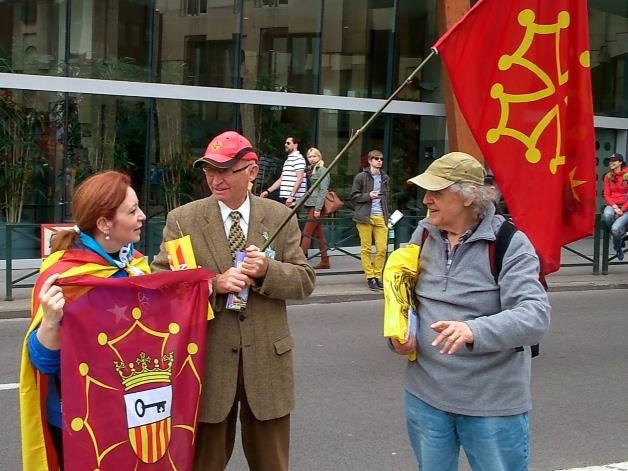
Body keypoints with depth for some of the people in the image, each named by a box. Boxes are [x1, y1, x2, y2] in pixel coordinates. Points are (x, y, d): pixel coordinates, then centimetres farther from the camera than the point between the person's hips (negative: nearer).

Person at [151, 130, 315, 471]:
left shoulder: (281, 218, 2)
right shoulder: (182, 219, -2)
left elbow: (305, 281, 1)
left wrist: (268, 270, -19)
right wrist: (214, 284, -21)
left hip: (267, 361, 1)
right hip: (207, 361, -1)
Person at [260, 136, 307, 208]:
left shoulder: (298, 158, -7)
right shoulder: (288, 160, 23)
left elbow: (299, 179, -17)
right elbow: (281, 180, 26)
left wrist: (292, 196, -24)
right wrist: (268, 191, 19)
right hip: (284, 198, 10)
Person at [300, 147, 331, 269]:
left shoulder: (322, 170, -8)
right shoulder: (311, 170, 17)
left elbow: (323, 190, -14)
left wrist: (318, 208, -19)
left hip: (317, 206, -9)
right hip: (311, 205, 9)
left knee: (306, 233, -10)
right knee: (319, 234, 9)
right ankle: (325, 261, 13)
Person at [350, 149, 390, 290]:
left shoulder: (385, 178, 15)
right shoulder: (361, 177, 1)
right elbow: (354, 196, 1)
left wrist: (387, 216, 15)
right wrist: (368, 196, -14)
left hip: (381, 217, 4)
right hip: (365, 216, -4)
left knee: (382, 248, -2)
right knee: (366, 249, 0)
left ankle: (377, 276, 9)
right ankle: (370, 277, 6)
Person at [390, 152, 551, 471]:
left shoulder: (510, 245, -14)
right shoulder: (423, 235, 4)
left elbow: (535, 315, -25)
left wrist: (474, 331, -41)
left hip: (493, 402, -5)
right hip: (425, 393, 5)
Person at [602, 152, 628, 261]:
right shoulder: (608, 176, 8)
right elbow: (606, 195, 6)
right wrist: (615, 207, -10)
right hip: (612, 205, 3)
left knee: (615, 228, -28)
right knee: (607, 215, -36)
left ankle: (618, 247, 7)